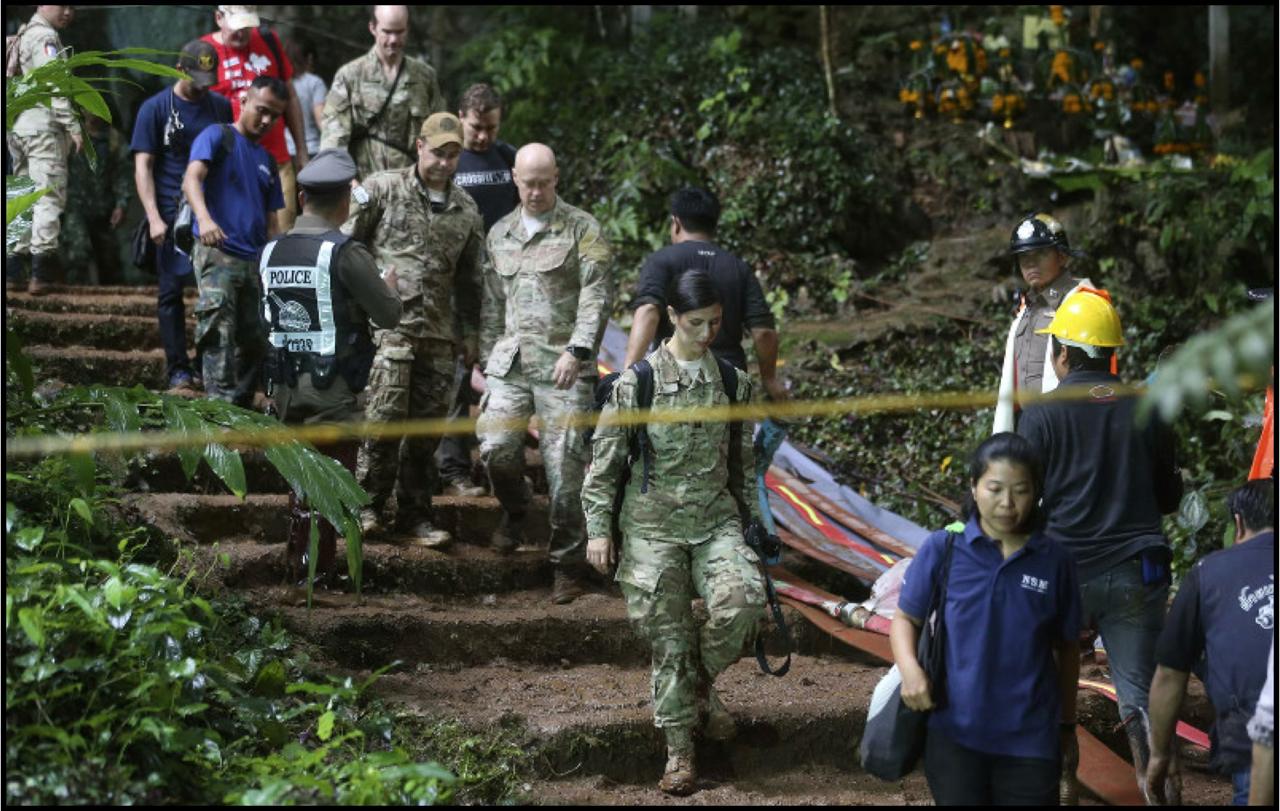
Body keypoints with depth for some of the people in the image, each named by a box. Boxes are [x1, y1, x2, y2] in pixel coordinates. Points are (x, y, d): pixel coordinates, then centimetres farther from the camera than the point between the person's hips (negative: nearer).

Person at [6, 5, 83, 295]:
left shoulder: (23, 35, 21)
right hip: (43, 125, -9)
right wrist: (73, 126, -17)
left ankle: (13, 270, 10)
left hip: (18, 126, 9)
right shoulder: (45, 37, -8)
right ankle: (43, 269, -15)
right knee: (49, 196, -10)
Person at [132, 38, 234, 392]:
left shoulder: (220, 107, 11)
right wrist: (154, 218, -13)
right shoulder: (155, 109, 0)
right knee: (171, 291, -1)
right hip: (174, 216, -3)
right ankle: (178, 370, 3)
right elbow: (143, 166, -4)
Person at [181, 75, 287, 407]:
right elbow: (191, 178, -17)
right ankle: (221, 402, -26)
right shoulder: (218, 137, 1)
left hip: (255, 261, 7)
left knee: (255, 340, 7)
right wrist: (204, 218, -36)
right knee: (220, 331, -20)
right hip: (217, 253, -7)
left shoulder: (267, 161, 22)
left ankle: (242, 404, 16)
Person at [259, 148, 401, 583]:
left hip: (286, 383, 6)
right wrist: (389, 286, 13)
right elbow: (388, 315, -10)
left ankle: (298, 564, 24)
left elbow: (270, 315, 12)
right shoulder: (345, 253, -14)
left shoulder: (271, 252, 6)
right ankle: (316, 571, 3)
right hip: (332, 387, -6)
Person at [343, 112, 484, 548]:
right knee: (386, 415, -13)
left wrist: (469, 332, 19)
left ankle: (415, 514, 14)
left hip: (439, 332, 4)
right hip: (387, 324, -4)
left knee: (428, 424, 5)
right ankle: (367, 504, 0)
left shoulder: (466, 210, 15)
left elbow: (469, 278, 22)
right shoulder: (382, 189, 2)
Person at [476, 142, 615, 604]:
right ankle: (515, 510, 21)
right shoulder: (500, 234, 17)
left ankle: (568, 566, 5)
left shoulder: (582, 229, 2)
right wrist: (488, 362, 18)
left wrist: (577, 349, -17)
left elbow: (597, 296, -6)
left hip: (564, 364, -4)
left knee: (565, 468, -6)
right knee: (496, 447, -12)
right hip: (510, 359, 4)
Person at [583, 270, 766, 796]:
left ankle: (702, 682, 6)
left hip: (716, 520, 2)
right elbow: (604, 461, -2)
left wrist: (752, 523, 15)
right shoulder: (637, 383, -5)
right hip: (653, 526, -2)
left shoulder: (732, 382, 5)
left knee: (743, 599, -23)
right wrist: (598, 529, -6)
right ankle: (679, 751, 13)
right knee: (669, 638, 0)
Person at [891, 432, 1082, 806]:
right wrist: (909, 668, -16)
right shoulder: (942, 549, -4)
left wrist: (1068, 726, 14)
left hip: (1031, 740, 1)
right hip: (956, 733, -1)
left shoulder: (1055, 561, -1)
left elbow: (1066, 648, 9)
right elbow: (906, 618, 4)